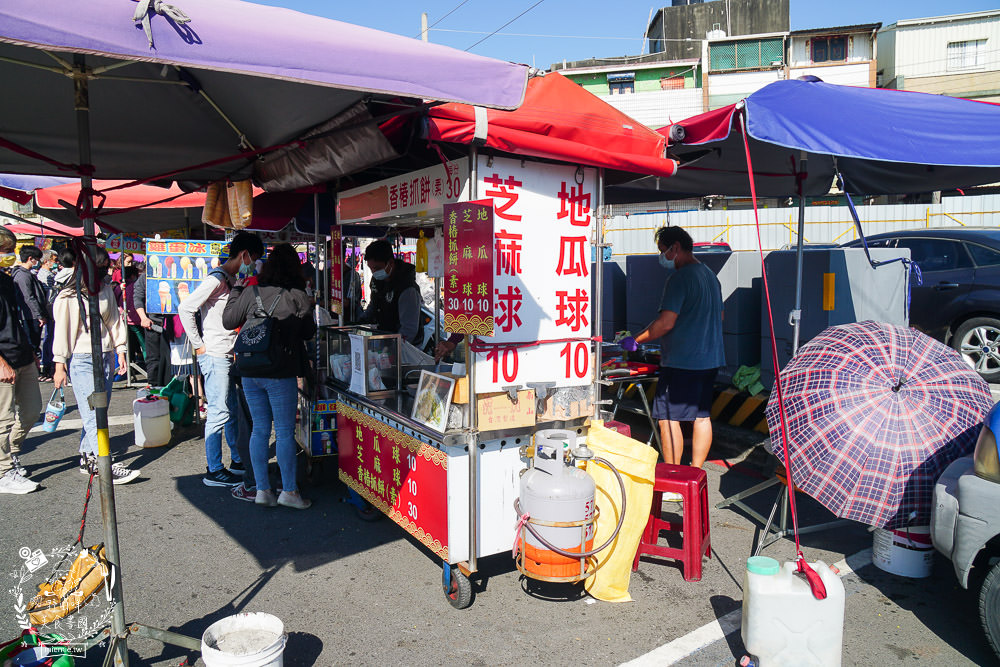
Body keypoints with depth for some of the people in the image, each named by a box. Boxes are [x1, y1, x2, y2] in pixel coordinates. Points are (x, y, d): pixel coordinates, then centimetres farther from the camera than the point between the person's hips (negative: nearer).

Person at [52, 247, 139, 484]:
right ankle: (108, 467, -16)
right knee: (93, 413, -11)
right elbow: (61, 331, -6)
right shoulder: (68, 296, -6)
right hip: (81, 359, -6)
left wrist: (120, 350, 13)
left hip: (105, 356, 6)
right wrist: (60, 365, -7)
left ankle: (88, 458, 20)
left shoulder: (106, 289, 11)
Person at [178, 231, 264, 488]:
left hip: (229, 357, 9)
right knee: (219, 414, -4)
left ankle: (238, 461, 27)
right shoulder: (217, 279, -14)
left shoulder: (232, 280, 15)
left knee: (232, 412, 16)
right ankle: (214, 471, 5)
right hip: (214, 356, -9)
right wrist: (199, 345, -16)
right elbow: (185, 308, -20)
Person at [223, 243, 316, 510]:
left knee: (259, 430, 12)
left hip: (250, 373, 4)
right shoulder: (298, 297, -10)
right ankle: (288, 490, 10)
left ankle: (262, 490, 19)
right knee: (285, 432, 4)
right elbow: (309, 333, 1)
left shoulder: (250, 293, -2)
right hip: (281, 375, -4)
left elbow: (228, 321, 10)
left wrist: (235, 290, 20)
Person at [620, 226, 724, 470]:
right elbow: (719, 316, 24)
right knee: (702, 416, 13)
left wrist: (636, 341, -10)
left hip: (681, 361, -10)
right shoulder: (710, 275, 14)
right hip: (710, 358, 10)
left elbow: (666, 322, -20)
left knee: (668, 418, -2)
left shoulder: (679, 278, -15)